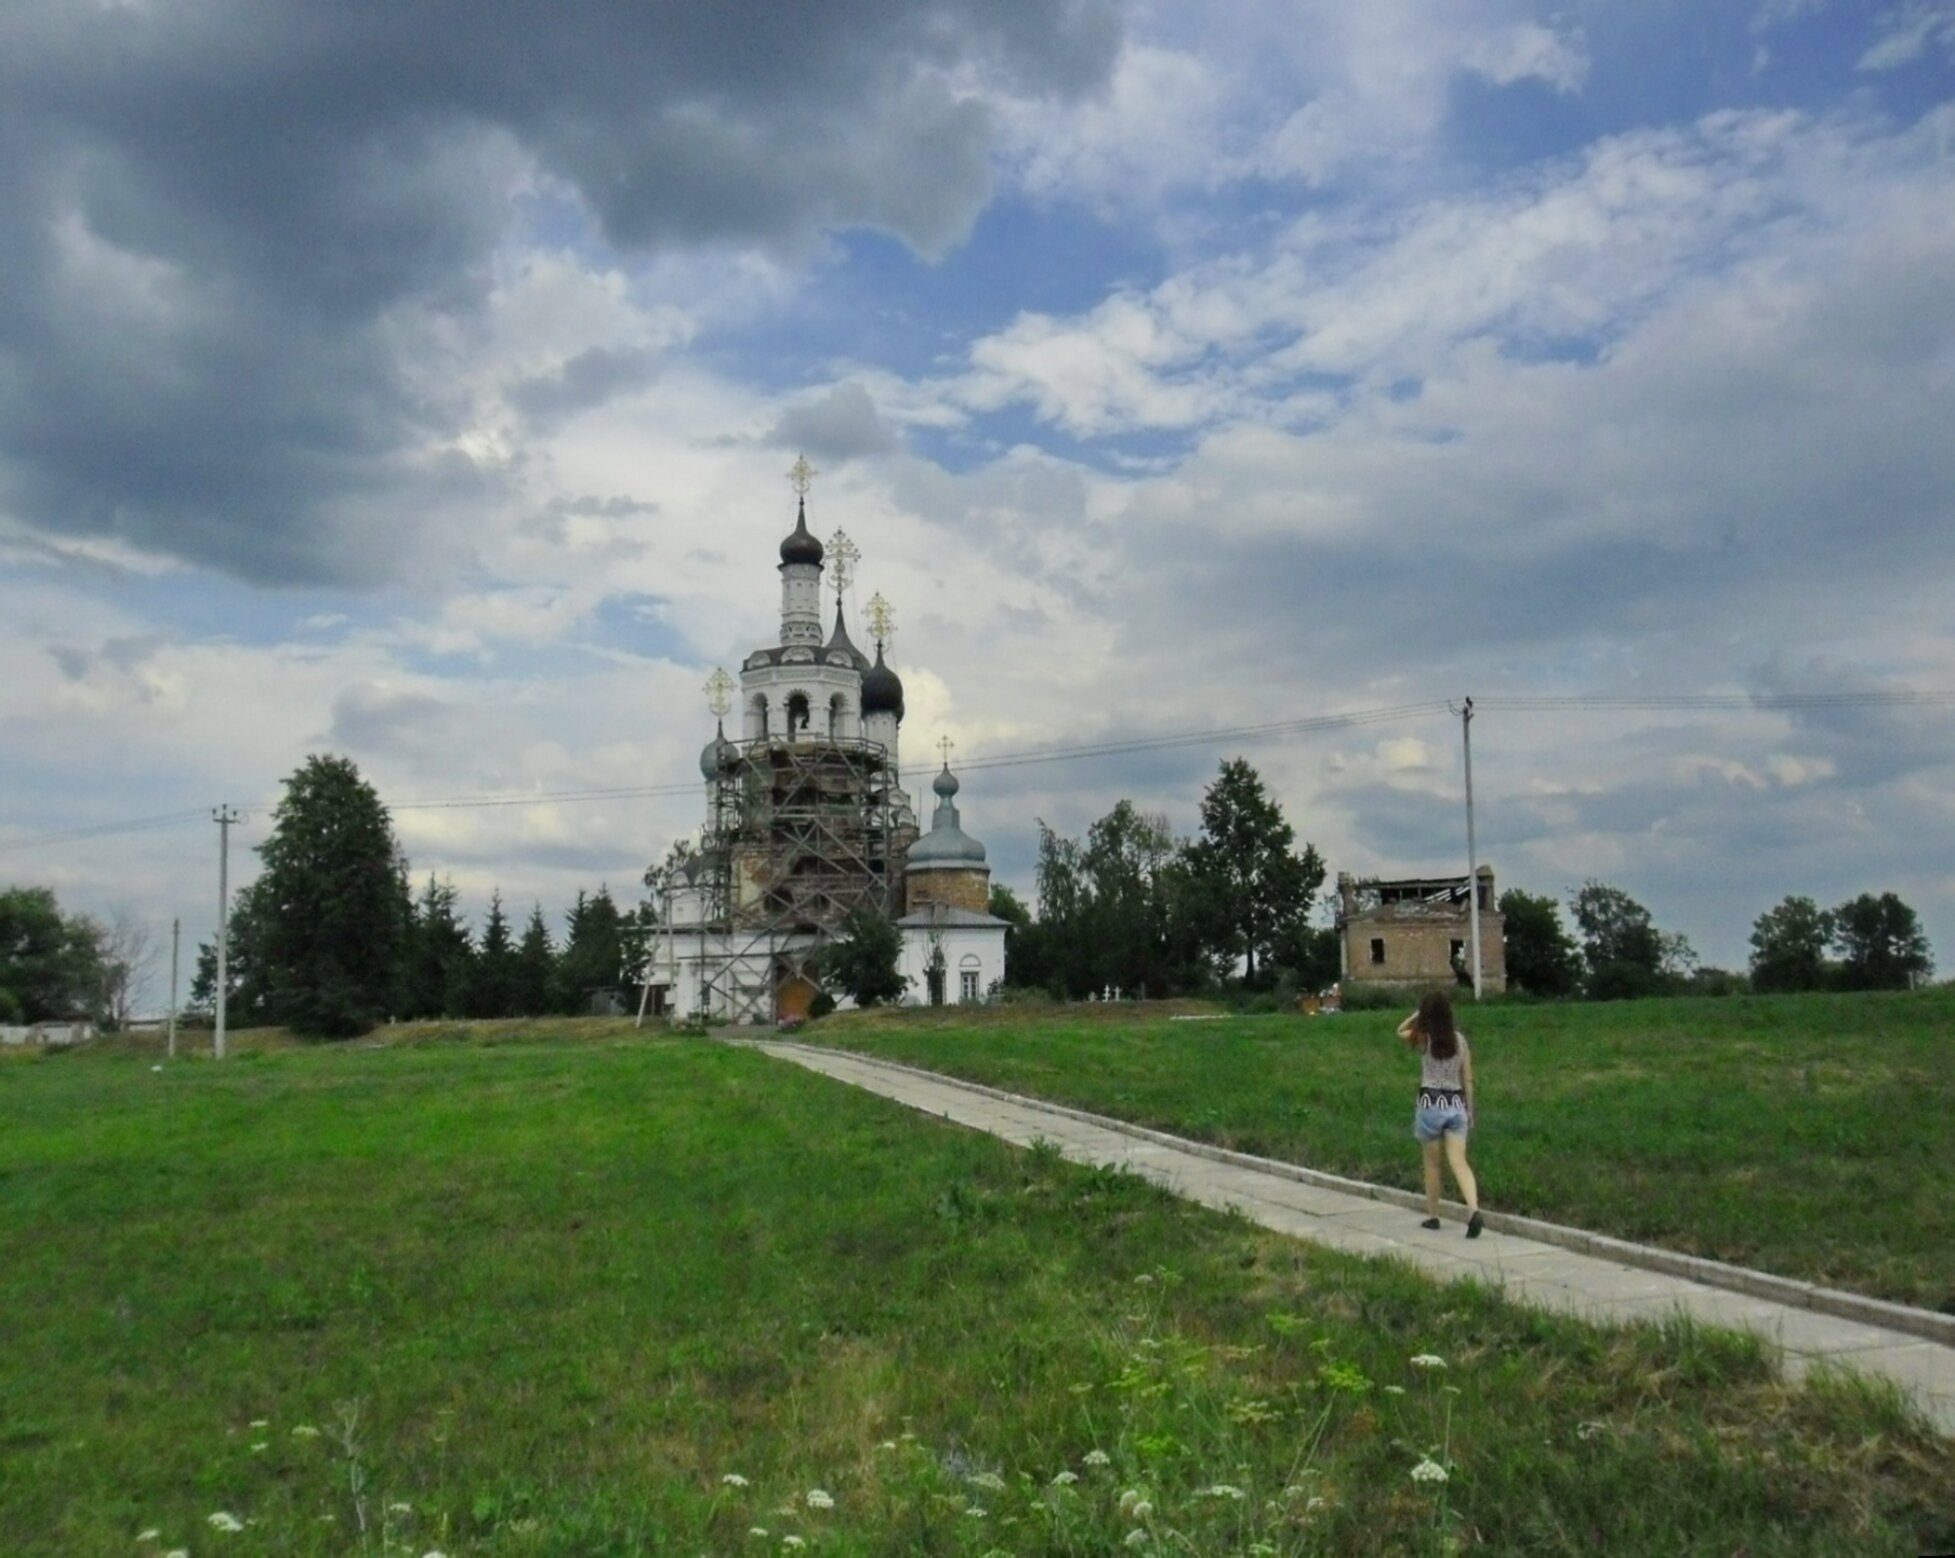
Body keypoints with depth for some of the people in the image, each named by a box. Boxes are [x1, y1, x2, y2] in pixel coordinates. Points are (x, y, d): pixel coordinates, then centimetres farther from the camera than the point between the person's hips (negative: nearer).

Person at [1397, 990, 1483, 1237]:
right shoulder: (1459, 1039, 3)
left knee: (1432, 1163, 13)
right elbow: (1468, 1079, 6)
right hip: (1456, 1104, 2)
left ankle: (1433, 1216, 20)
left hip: (1431, 1104, -2)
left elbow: (1400, 1030, 17)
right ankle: (1473, 1209, -24)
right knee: (1459, 1162, -4)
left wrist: (1418, 1014, 7)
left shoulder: (1423, 1038, -6)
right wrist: (1470, 1109, 13)